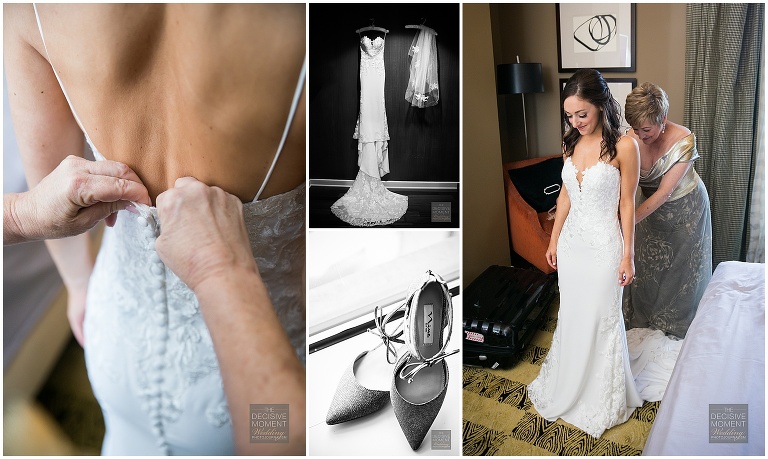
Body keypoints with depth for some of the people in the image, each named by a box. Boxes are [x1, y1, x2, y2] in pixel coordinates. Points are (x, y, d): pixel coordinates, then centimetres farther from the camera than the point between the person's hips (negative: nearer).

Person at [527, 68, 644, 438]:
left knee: (601, 320, 9)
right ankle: (568, 384, 40)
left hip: (603, 246, -5)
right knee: (571, 315, 18)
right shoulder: (572, 143, 1)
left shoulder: (623, 146, -16)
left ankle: (601, 398, 31)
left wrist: (627, 255, -9)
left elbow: (627, 204, -11)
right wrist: (554, 240, 11)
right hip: (571, 242, 5)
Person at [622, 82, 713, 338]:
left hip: (685, 208, -3)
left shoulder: (684, 140, -32)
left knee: (682, 267, 12)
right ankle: (645, 319, 38)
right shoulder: (631, 139, -23)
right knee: (646, 265, 15)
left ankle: (679, 324, 34)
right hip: (652, 206, 3)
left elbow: (665, 191, -34)